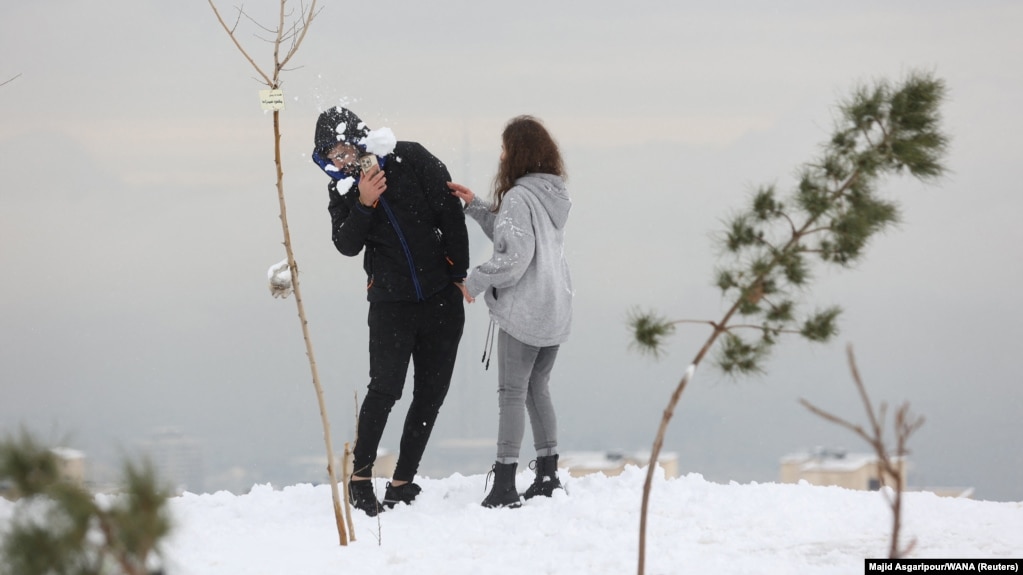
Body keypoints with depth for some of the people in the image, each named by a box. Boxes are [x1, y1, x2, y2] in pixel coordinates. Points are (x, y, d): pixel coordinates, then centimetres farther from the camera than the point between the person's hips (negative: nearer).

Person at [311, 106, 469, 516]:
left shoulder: (411, 160, -6)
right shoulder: (341, 188, 1)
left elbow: (450, 213, -3)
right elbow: (347, 245, -8)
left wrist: (459, 273, -4)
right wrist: (363, 205, -24)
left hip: (441, 297, 0)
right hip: (390, 301, 0)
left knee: (431, 393, 2)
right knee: (385, 387, -14)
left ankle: (402, 482, 10)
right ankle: (360, 475, -4)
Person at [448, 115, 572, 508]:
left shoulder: (518, 198, -17)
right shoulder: (554, 194, 10)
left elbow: (515, 257, -22)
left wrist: (476, 281, -10)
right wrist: (475, 206, 10)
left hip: (523, 312, -8)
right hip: (556, 312, 8)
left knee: (512, 392, -3)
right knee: (538, 388, 19)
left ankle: (504, 485, -5)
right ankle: (548, 475, 20)